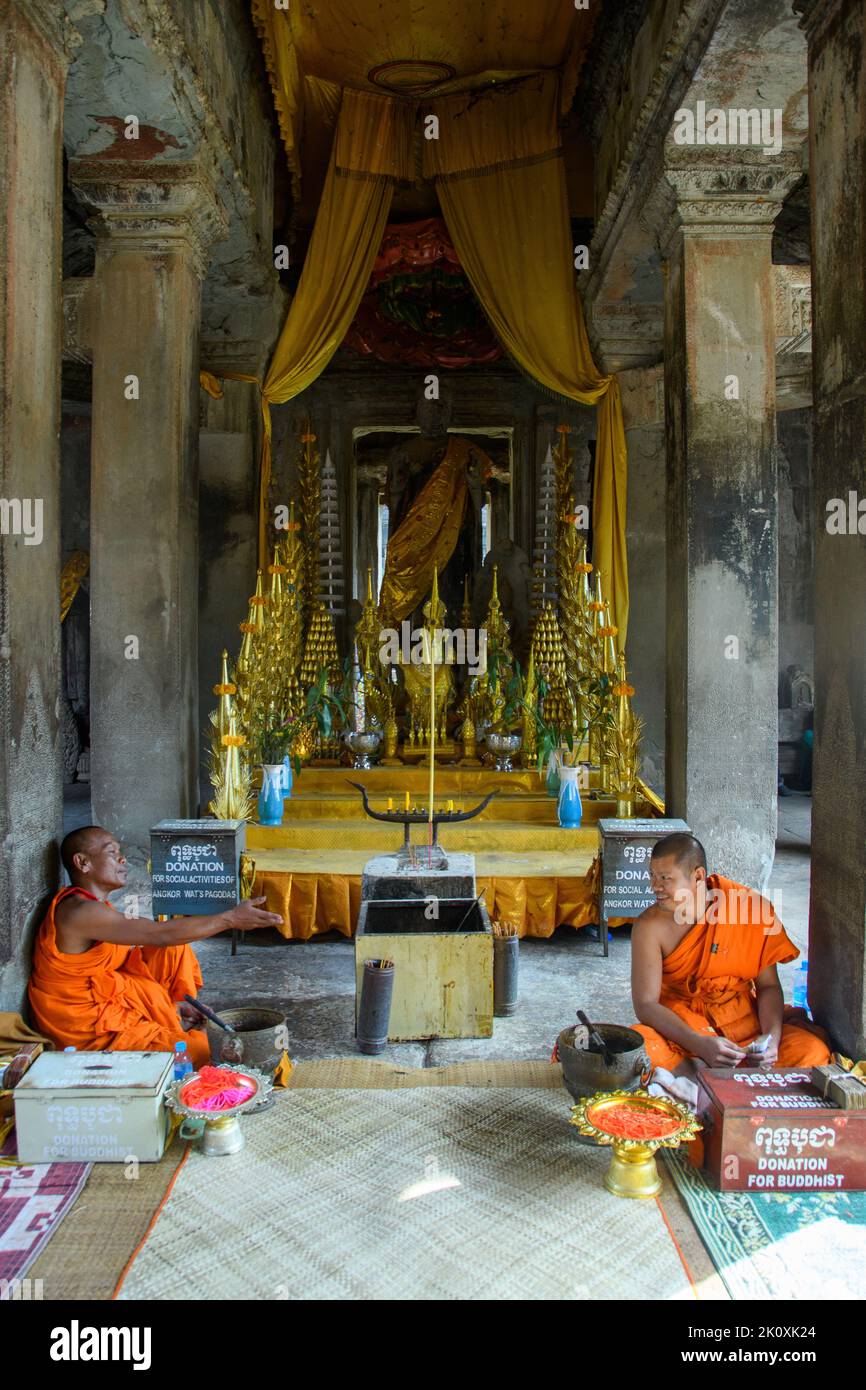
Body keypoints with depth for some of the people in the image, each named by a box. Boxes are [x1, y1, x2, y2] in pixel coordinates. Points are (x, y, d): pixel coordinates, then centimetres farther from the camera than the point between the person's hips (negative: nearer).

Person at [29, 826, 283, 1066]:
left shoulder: (95, 905, 6)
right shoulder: (80, 912, -26)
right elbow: (161, 934, -29)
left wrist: (169, 1002, 3)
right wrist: (230, 919, -26)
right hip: (91, 1036, -10)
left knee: (175, 951, 6)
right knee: (204, 1050, -15)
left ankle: (179, 1021, 17)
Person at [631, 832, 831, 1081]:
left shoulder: (751, 909, -10)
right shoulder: (650, 926, -13)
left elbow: (768, 985, -3)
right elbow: (645, 1004, -17)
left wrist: (772, 1036, -21)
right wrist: (700, 1044, -30)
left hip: (744, 1021, 2)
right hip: (680, 1027, -2)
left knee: (813, 1051, -24)